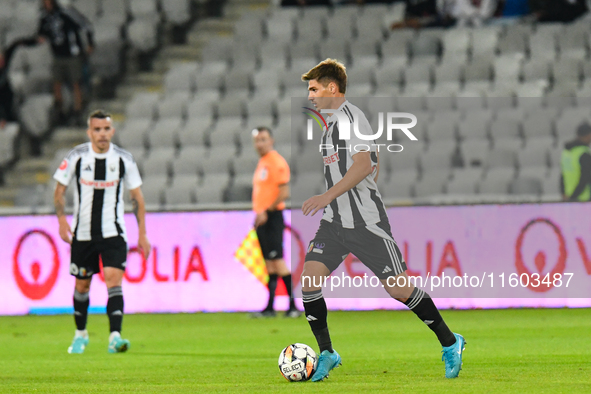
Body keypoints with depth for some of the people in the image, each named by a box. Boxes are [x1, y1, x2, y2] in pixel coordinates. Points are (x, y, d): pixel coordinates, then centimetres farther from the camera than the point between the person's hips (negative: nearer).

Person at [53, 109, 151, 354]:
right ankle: (80, 334, 33)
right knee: (82, 286, 11)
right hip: (83, 233, 1)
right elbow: (59, 190, 4)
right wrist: (62, 219, -12)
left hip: (113, 233, -1)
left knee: (114, 281, -17)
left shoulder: (124, 159, -3)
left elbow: (137, 196, 5)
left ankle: (115, 337, -25)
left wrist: (142, 233, 2)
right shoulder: (76, 157, -5)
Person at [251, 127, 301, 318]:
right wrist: (258, 212, 14)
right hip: (262, 218, 9)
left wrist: (267, 211, -19)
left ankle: (293, 306, -9)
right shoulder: (262, 163, 17)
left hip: (272, 217, -9)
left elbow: (284, 193, -18)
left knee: (277, 260, -11)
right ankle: (269, 308, 9)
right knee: (269, 262, 9)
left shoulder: (276, 162, -11)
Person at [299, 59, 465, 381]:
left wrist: (328, 196, -28)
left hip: (366, 222, -9)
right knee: (308, 279, -7)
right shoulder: (330, 122, 17)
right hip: (334, 222, 9)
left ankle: (449, 343, 9)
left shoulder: (350, 116, -12)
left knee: (398, 288, -7)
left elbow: (364, 165, -23)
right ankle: (326, 354, 2)